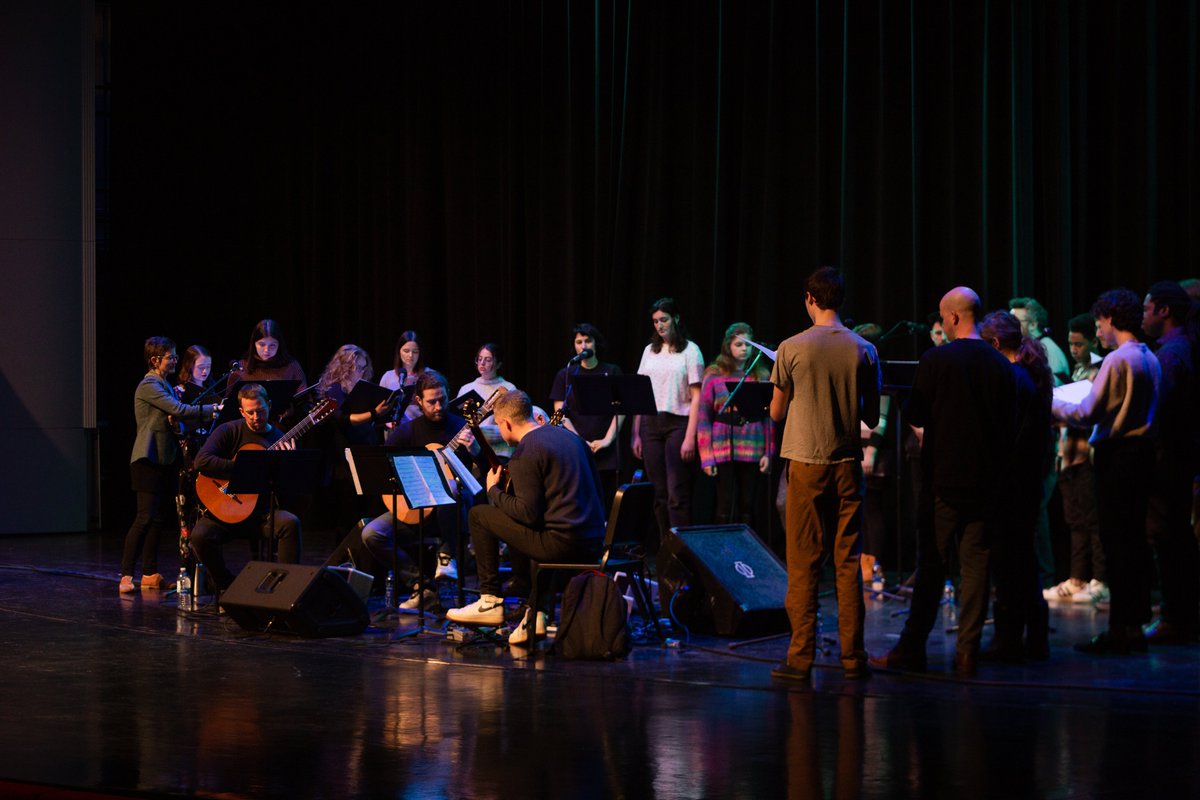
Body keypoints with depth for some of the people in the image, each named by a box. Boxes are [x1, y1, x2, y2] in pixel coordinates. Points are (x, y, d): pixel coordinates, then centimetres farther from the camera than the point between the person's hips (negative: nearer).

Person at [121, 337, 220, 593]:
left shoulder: (165, 385, 17)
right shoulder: (148, 386, -12)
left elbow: (174, 416, 13)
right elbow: (179, 410, -22)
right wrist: (212, 409, -19)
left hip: (165, 459, 9)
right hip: (149, 459, -9)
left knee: (160, 518, 8)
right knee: (146, 518, -13)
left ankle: (150, 575, 13)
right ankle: (126, 576, -13)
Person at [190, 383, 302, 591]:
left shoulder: (279, 440, 5)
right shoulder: (229, 431, 1)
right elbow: (202, 461, -15)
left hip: (264, 513, 0)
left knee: (290, 523, -30)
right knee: (200, 535, -27)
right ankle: (227, 586, -3)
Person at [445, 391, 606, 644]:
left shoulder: (524, 453, -11)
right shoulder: (570, 437, 15)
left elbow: (528, 514, -16)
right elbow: (596, 492, 20)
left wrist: (494, 491, 2)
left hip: (563, 543, -9)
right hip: (594, 544, 9)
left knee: (479, 515, 4)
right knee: (517, 528, 33)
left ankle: (490, 602, 8)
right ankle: (534, 613, 22)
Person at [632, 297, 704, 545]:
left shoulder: (690, 351, 1)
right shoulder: (650, 351, 15)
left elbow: (696, 397, -4)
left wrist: (690, 437, -12)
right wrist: (635, 434, 8)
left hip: (678, 423, -5)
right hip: (650, 424, 5)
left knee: (677, 494, -10)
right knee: (659, 493, 4)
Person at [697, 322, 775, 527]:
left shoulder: (761, 376, 8)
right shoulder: (714, 375, 3)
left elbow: (769, 417, 8)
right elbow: (704, 418, 2)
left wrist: (768, 453, 0)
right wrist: (706, 457, -5)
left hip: (753, 450, 1)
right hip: (724, 448, -1)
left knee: (748, 507, 4)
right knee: (725, 507, -2)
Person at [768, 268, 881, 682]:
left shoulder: (792, 349, -6)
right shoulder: (864, 351, 1)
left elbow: (777, 412, 3)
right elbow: (872, 416, 6)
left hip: (806, 464, -2)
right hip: (847, 463, 2)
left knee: (803, 563, 1)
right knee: (848, 562, 7)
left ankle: (801, 656, -2)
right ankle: (853, 656, 7)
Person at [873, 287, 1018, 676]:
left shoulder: (935, 360, -8)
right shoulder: (1001, 366, 2)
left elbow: (914, 415, -3)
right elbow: (1009, 426, 7)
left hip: (943, 479, -3)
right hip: (985, 480, 3)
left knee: (931, 566, 3)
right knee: (975, 565, 5)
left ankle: (913, 648, 5)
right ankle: (968, 651, 4)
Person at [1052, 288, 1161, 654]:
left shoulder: (1117, 360, -15)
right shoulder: (1150, 359, 12)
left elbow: (1086, 413, -16)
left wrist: (1053, 404, -2)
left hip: (1117, 456, -9)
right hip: (1143, 451, 9)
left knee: (1115, 540, -6)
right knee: (1136, 538, 11)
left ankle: (1119, 629, -5)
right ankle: (1136, 625, 15)